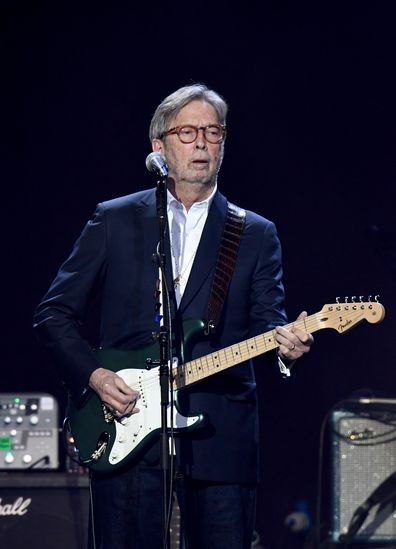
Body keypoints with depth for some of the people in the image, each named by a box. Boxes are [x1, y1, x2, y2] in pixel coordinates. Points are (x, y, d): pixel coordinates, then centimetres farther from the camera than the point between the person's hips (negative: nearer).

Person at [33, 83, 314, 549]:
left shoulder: (256, 235, 13)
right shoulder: (114, 221, 9)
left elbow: (267, 319, 3)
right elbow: (54, 314, 9)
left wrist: (284, 341, -20)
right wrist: (94, 376, -5)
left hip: (220, 439, 1)